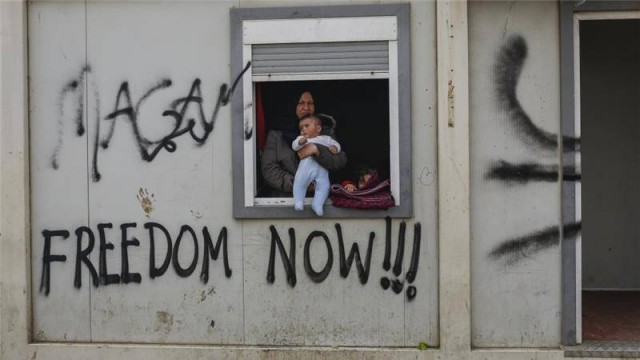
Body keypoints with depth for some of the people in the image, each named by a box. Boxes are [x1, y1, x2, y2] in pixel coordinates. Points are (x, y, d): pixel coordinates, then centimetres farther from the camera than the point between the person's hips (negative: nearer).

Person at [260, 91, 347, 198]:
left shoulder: (325, 131, 12)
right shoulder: (276, 133, 7)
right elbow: (268, 169, 0)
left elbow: (341, 161, 1)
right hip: (284, 196, -1)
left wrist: (317, 149, -15)